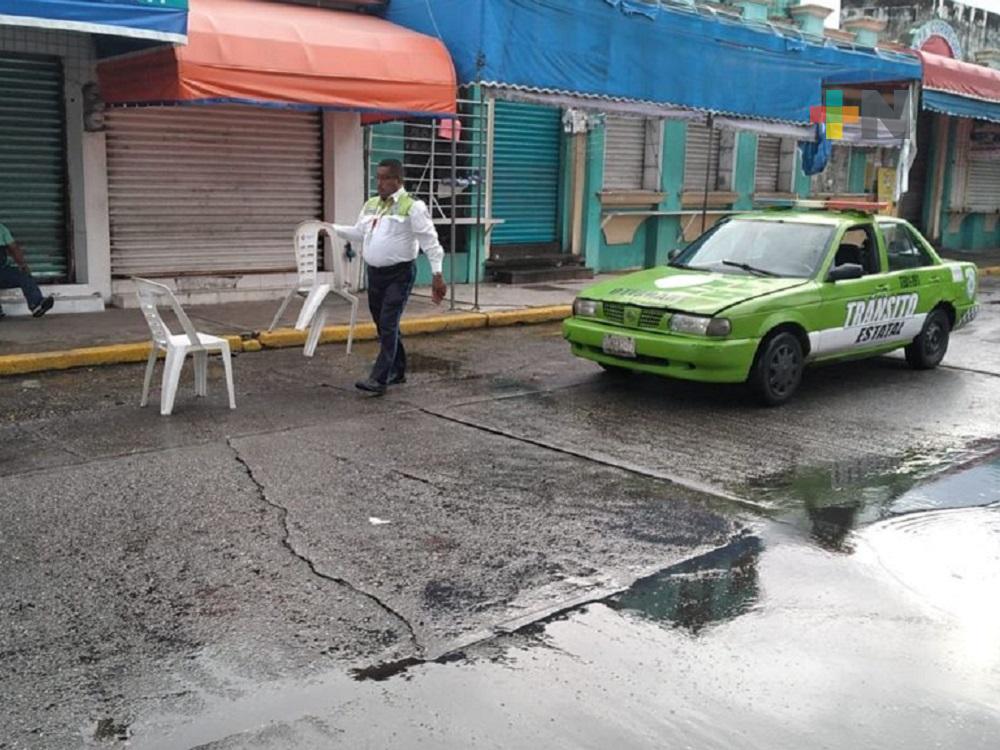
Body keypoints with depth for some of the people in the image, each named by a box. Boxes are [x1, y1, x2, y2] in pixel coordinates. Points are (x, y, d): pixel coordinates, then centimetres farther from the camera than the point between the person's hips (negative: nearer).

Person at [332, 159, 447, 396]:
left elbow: (430, 241, -13)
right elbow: (358, 233, 22)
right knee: (384, 325, 15)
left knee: (388, 325, -12)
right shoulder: (370, 205, 11)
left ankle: (379, 379, -13)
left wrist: (437, 274, -18)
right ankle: (397, 371, 29)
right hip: (374, 272, 7)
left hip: (399, 274, -7)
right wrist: (332, 229, 12)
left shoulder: (412, 207, -11)